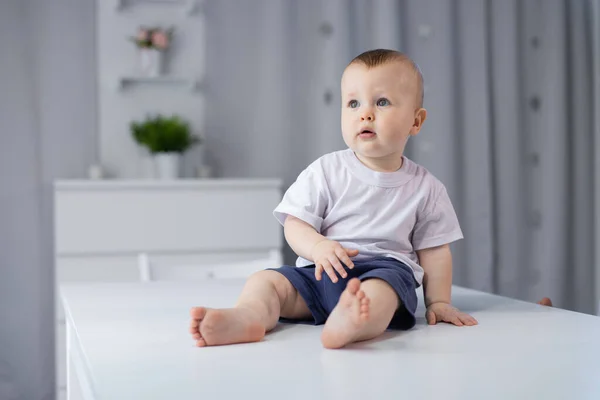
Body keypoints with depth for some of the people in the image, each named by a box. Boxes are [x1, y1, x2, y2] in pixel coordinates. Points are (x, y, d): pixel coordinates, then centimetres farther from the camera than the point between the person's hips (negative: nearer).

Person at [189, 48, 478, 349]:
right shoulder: (325, 171, 4)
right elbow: (295, 224, 1)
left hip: (386, 269, -2)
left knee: (380, 289, -36)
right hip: (320, 271, 3)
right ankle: (249, 315, -46)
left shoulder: (425, 188, 6)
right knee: (266, 280, -17)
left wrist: (439, 302, 5)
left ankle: (355, 320, -67)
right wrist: (318, 246, -20)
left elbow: (434, 249, 12)